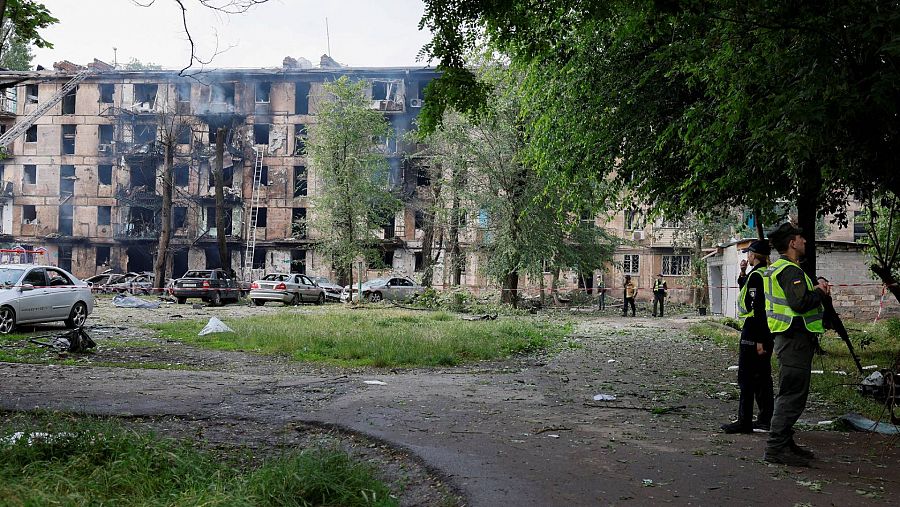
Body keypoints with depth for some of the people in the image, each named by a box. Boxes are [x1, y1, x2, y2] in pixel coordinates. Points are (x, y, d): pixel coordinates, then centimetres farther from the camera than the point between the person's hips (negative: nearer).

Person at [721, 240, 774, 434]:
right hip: (766, 332, 10)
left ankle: (744, 421, 0)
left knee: (746, 378, -4)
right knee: (762, 376, 14)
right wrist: (743, 274, 17)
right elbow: (747, 292, 29)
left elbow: (758, 309, -21)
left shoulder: (755, 275, -16)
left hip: (752, 333, -10)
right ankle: (766, 419, 20)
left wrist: (759, 339, -22)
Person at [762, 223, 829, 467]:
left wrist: (815, 289, 8)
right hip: (796, 339, -11)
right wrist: (820, 292, -11)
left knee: (788, 394, 16)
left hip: (788, 338, 11)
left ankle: (784, 443, 25)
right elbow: (800, 303, -28)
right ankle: (776, 448, -5)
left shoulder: (776, 268, 17)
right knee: (793, 395, -8)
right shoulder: (790, 270, -16)